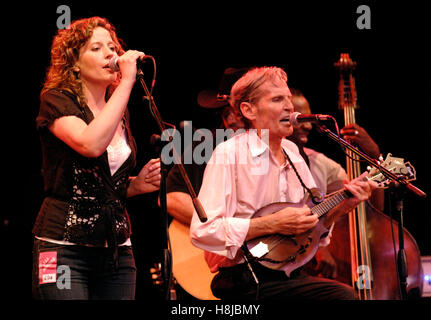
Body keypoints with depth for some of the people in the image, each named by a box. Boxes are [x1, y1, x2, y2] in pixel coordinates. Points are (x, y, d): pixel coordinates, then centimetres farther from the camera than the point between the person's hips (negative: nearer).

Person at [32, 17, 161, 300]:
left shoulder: (118, 113, 14)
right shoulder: (56, 101, -5)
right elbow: (91, 144, -26)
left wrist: (137, 184, 3)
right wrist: (127, 82, -20)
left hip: (116, 247, 6)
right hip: (65, 246, -6)